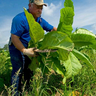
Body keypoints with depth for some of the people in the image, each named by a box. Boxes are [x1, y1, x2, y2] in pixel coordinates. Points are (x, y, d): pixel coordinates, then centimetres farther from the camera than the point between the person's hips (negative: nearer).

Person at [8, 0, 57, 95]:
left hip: (31, 49, 7)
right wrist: (24, 50, -38)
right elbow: (14, 38, -28)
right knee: (18, 70, -7)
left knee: (29, 71, 15)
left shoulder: (40, 20, 2)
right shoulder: (20, 19, -23)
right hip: (17, 48, -7)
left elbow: (53, 29, 8)